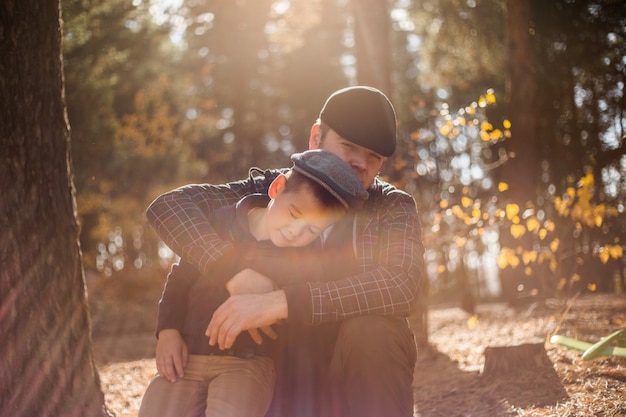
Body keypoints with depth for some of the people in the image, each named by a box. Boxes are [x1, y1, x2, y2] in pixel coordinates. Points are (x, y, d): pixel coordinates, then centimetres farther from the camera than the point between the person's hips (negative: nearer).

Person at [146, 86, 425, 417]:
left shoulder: (393, 208, -4)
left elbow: (401, 284, -25)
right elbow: (169, 206, -12)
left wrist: (282, 302, -35)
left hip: (369, 370, 0)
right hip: (287, 369, 0)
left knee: (368, 328, -32)